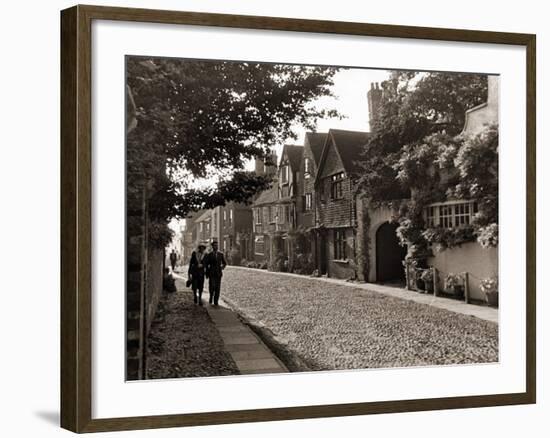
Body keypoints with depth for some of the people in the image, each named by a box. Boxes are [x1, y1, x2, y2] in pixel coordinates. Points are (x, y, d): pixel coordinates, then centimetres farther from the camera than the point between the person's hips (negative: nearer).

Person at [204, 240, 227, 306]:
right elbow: (206, 265, 5)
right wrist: (207, 273, 0)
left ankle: (216, 301, 6)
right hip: (211, 273, -1)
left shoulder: (221, 254, 6)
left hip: (218, 273, 2)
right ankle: (211, 296, 16)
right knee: (212, 286, -13)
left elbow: (224, 263, 14)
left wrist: (223, 267, -7)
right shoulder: (209, 255, 1)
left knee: (217, 288, -2)